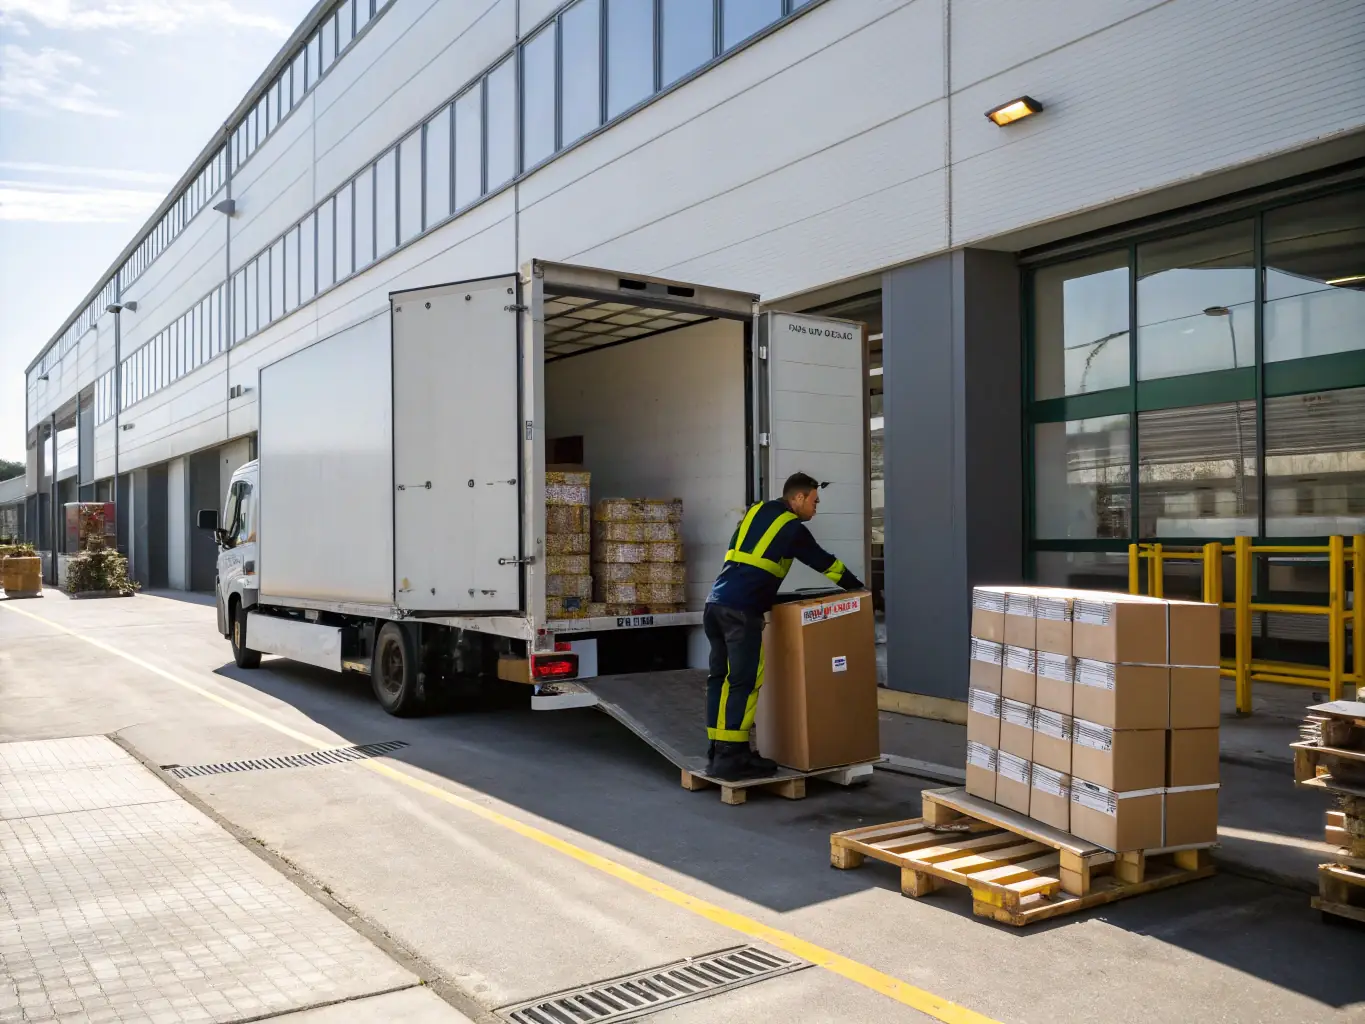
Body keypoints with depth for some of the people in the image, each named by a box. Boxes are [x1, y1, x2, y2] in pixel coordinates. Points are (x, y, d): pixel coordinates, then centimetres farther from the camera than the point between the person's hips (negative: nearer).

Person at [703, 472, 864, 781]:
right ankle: (731, 758, -4)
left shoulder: (756, 511, 22)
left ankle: (718, 750, 15)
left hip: (715, 603, 8)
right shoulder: (792, 529, 1)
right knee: (744, 682, -4)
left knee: (720, 678, 10)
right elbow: (825, 563, 10)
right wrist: (857, 586, 24)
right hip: (741, 611, -8)